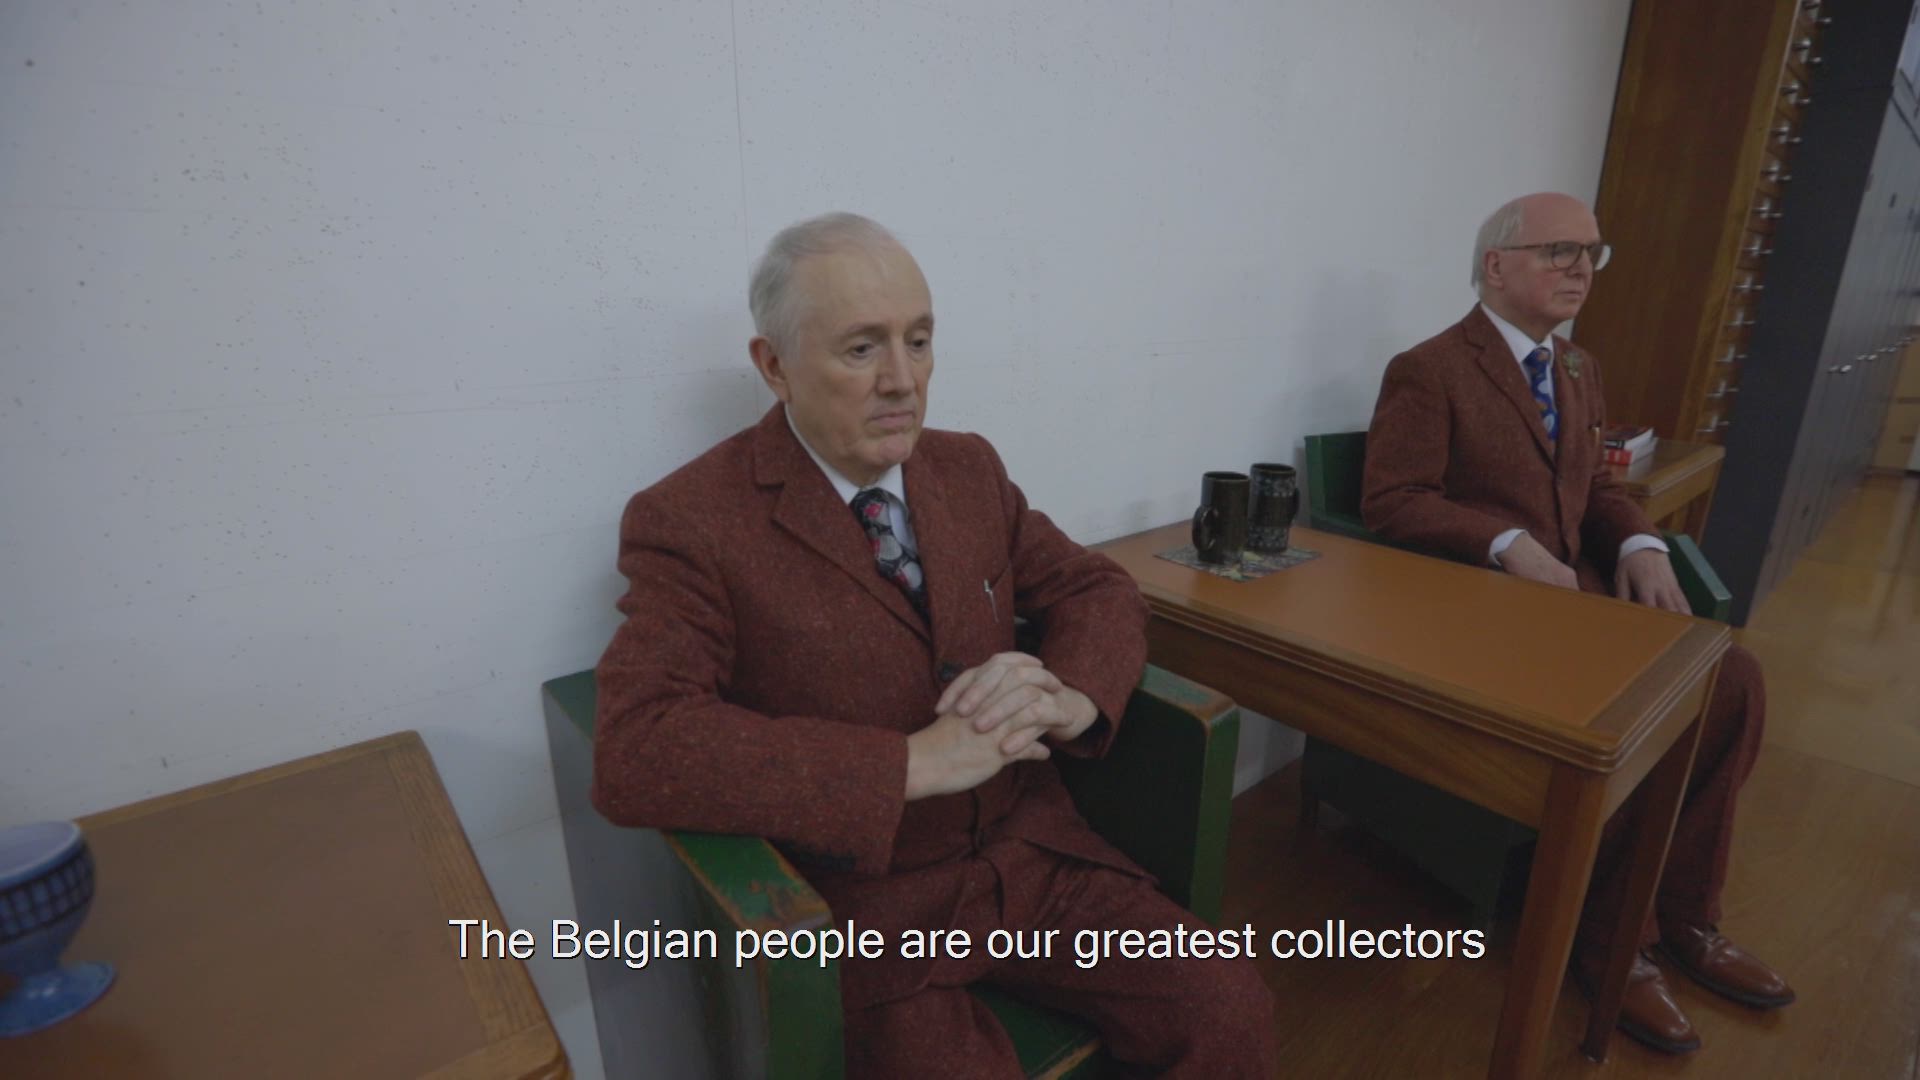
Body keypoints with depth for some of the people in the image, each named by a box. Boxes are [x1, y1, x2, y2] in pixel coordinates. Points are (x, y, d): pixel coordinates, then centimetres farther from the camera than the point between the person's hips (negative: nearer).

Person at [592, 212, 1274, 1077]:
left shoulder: (969, 467, 4)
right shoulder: (689, 521, -12)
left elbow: (1099, 590, 8)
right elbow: (633, 752, -23)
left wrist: (1071, 697, -15)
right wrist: (912, 761, -26)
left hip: (1033, 858, 4)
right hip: (867, 910, -3)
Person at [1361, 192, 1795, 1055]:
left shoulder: (1579, 370, 18)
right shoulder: (1427, 371, -9)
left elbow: (1597, 488, 19)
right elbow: (1392, 502, -16)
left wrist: (1642, 546, -2)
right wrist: (1511, 546, -26)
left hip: (1582, 591, 8)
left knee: (1731, 678, -8)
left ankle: (1681, 913, 8)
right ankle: (1612, 932, 0)